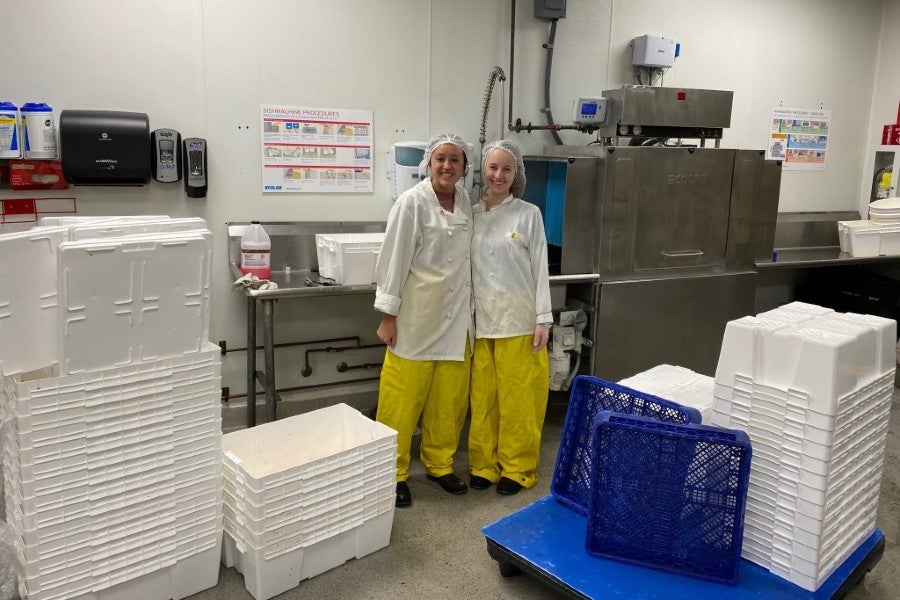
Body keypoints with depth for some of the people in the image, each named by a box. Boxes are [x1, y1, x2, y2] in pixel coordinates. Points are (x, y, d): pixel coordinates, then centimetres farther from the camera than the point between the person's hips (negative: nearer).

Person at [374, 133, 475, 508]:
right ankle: (393, 473, 17)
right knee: (402, 399, 1)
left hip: (456, 318, 6)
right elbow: (394, 260, -11)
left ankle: (439, 463, 30)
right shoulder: (412, 202, -11)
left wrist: (468, 308, 14)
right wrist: (387, 316, -12)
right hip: (416, 316, -6)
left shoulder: (465, 202, 7)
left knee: (450, 399, 12)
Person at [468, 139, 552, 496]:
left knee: (518, 397, 3)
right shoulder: (473, 215, 7)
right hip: (482, 319, 3)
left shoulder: (528, 214, -2)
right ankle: (484, 463, 23)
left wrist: (543, 318, -7)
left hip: (518, 318, -3)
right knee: (483, 396, 8)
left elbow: (540, 268, -2)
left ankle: (517, 468, 18)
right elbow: (468, 268, 8)